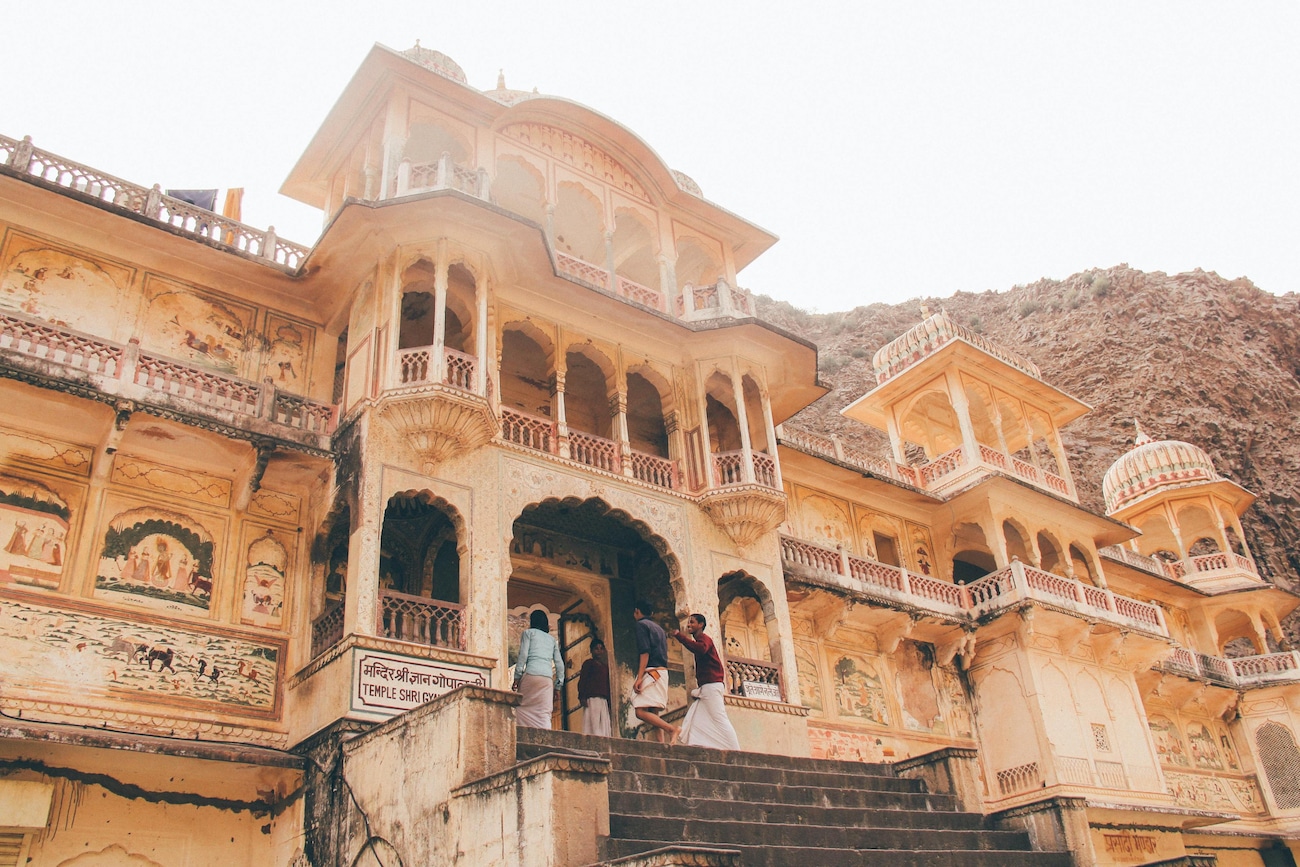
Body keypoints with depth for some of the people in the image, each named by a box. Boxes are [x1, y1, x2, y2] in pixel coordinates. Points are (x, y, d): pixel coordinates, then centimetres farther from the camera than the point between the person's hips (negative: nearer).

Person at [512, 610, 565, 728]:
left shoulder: (529, 632, 13)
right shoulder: (552, 639, 25)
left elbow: (523, 655, -1)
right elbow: (560, 664, 18)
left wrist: (516, 678, -2)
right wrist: (557, 687, 19)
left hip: (531, 674, -4)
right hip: (548, 678, 4)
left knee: (523, 710, -1)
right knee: (544, 714, -1)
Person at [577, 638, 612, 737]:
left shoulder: (605, 666, 24)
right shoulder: (589, 663, 8)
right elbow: (582, 681, 0)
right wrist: (582, 697, -13)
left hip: (604, 700, 6)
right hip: (592, 698, -6)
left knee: (604, 725, -5)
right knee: (593, 724, -15)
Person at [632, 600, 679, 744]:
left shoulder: (642, 624, -2)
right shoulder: (659, 628, 23)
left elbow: (645, 652, -14)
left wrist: (639, 677, -19)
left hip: (651, 672, -9)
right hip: (662, 671, 9)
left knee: (640, 712, -14)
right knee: (654, 713, 7)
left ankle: (672, 729, -23)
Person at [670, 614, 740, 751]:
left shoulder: (704, 638, -4)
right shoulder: (700, 641, 27)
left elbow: (700, 649, -28)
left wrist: (679, 636, -23)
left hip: (711, 686, -10)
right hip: (706, 688, 10)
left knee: (720, 719, -15)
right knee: (693, 721, 3)